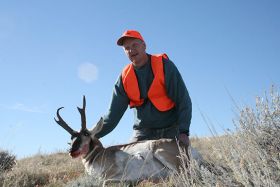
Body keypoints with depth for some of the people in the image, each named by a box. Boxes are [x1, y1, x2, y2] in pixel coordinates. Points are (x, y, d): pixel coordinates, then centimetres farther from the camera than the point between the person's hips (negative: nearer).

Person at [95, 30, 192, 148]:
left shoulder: (164, 65, -7)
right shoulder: (124, 78, 1)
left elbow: (182, 98, -10)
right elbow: (113, 114, -1)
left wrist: (183, 131, -21)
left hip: (171, 130, -2)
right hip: (143, 133, 3)